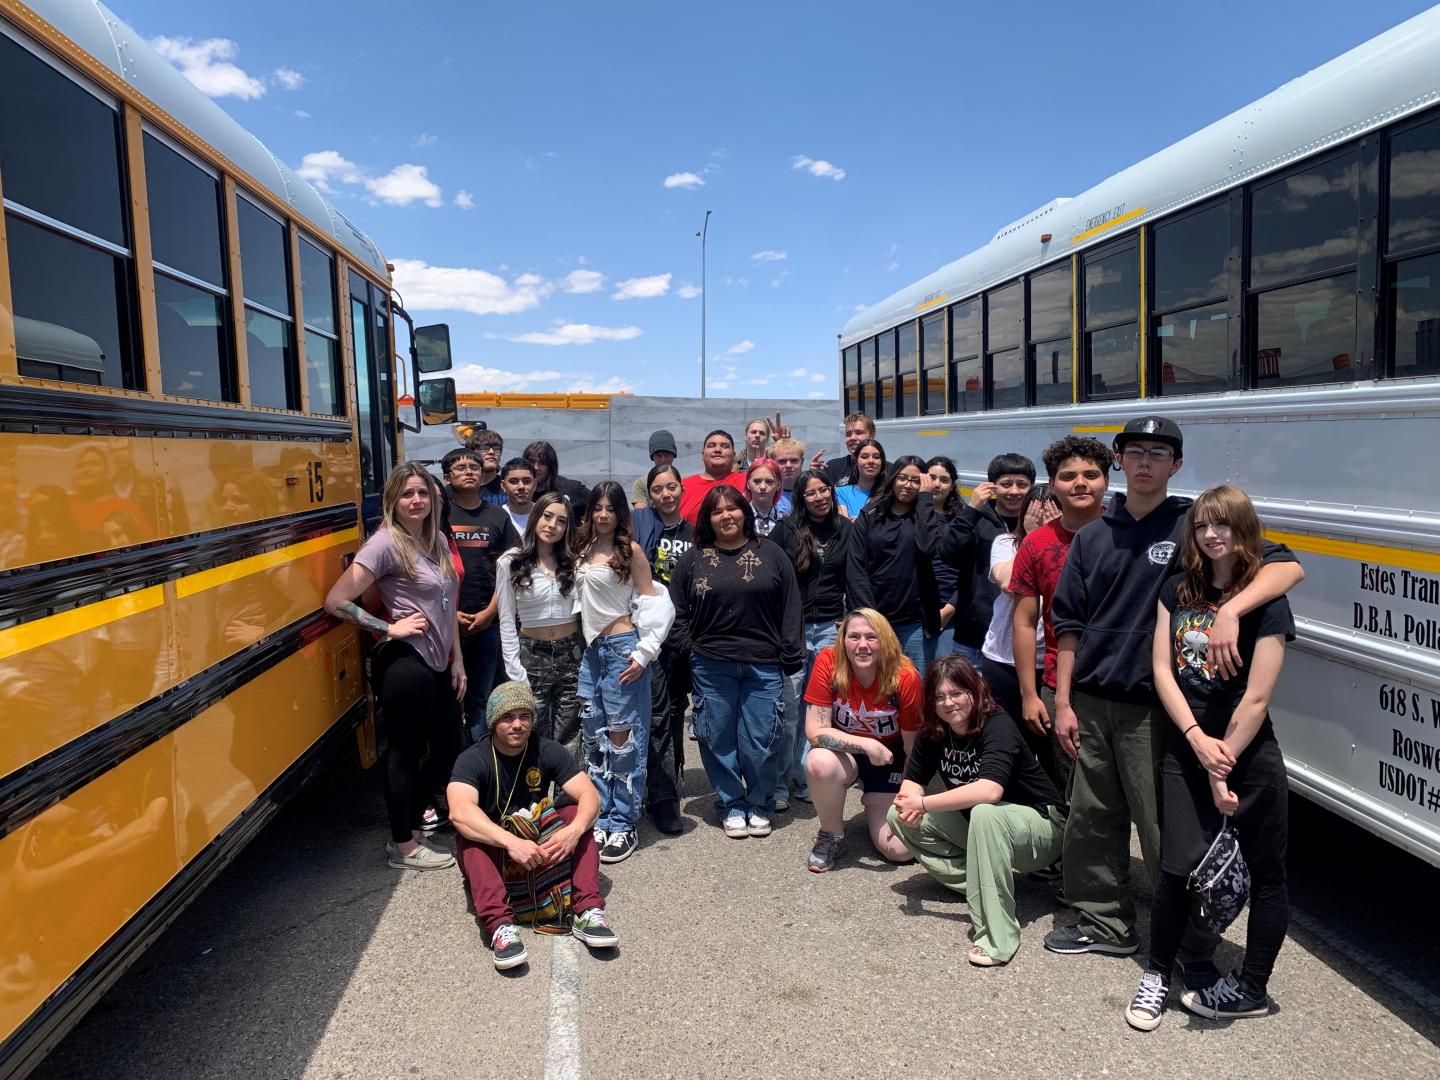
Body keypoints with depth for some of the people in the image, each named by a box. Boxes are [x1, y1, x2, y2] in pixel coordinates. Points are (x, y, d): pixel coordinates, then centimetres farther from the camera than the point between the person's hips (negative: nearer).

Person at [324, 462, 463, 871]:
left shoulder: (438, 539, 10)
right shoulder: (385, 543, -13)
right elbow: (336, 602, -17)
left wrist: (457, 660, 13)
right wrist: (390, 628, -14)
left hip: (438, 664, 8)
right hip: (406, 665, -8)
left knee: (448, 750, 15)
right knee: (405, 753, 5)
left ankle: (409, 819, 35)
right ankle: (402, 846, 22)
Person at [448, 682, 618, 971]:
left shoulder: (548, 751, -7)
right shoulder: (473, 760, -16)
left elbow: (589, 795, -17)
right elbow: (460, 811, -36)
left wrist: (574, 830, -40)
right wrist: (511, 842, -50)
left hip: (541, 845, 2)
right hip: (492, 850, -2)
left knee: (575, 814, -22)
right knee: (469, 834, -32)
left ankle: (587, 911, -33)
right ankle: (500, 924, -48)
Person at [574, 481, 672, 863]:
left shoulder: (631, 551, -5)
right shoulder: (584, 550, 11)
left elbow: (653, 604, -5)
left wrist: (643, 653, -12)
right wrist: (583, 640, 10)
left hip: (621, 648, -6)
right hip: (592, 650, 6)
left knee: (622, 738, -2)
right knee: (594, 739, 9)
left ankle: (623, 825, 6)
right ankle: (601, 819, 18)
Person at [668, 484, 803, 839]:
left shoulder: (770, 554, 5)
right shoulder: (693, 558, 6)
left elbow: (790, 607, 4)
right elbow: (678, 610, 10)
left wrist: (791, 656, 0)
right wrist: (688, 648, 1)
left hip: (763, 664, -1)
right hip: (711, 666, 1)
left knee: (760, 740, 2)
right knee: (720, 739, 6)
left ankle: (759, 806, 22)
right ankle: (732, 806, 23)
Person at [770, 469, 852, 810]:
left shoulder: (846, 530, 8)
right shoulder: (786, 529, 0)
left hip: (830, 627, 3)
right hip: (791, 627, -2)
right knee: (788, 705, -3)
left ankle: (803, 776, 17)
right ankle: (778, 783, 6)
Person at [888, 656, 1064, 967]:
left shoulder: (998, 727, -26)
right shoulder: (933, 732, -6)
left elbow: (989, 791, -41)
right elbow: (912, 781, -4)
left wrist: (923, 804, -36)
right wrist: (910, 804, -29)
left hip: (1040, 825, -7)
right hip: (976, 826, 7)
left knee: (985, 813, -40)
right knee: (899, 816, -7)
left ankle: (996, 936, -33)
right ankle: (979, 882, -6)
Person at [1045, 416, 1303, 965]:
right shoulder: (1092, 537, 9)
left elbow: (1286, 567, -13)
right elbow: (1069, 625, 10)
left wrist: (1229, 611, -30)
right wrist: (1063, 703, 6)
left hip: (1153, 708, -4)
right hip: (1091, 703, 4)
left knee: (1166, 831, 0)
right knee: (1091, 821, 13)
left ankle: (1193, 951, 16)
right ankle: (1106, 924, 31)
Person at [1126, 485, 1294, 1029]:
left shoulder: (1267, 601, -9)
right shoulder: (1177, 591, 5)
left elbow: (1256, 698, -13)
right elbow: (1162, 669, -1)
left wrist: (1223, 769, -12)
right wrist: (1198, 740, -11)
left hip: (1249, 757, -3)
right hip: (1183, 748, 3)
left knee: (1265, 874, 9)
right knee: (1178, 867, 2)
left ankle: (1251, 989, 26)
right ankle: (1157, 974, 20)